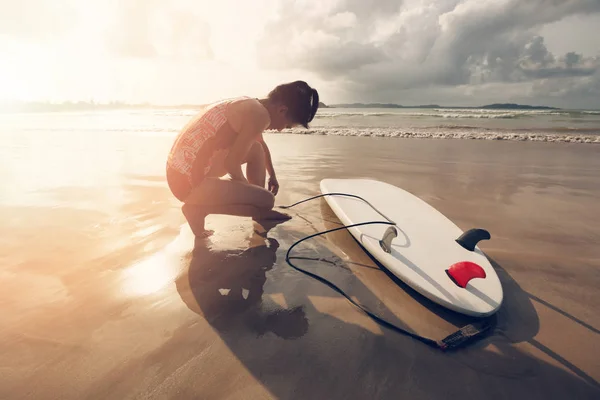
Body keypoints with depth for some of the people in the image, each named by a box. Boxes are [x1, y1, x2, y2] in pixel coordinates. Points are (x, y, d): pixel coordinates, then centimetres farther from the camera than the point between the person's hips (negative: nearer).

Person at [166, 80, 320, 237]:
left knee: (256, 149, 18)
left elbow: (262, 145, 30)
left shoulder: (251, 105, 12)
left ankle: (260, 211, 26)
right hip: (188, 180, -10)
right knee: (266, 200, -8)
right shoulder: (259, 115, -18)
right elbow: (231, 164, -17)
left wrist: (272, 175, 41)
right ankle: (198, 208, -1)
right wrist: (247, 188, 4)